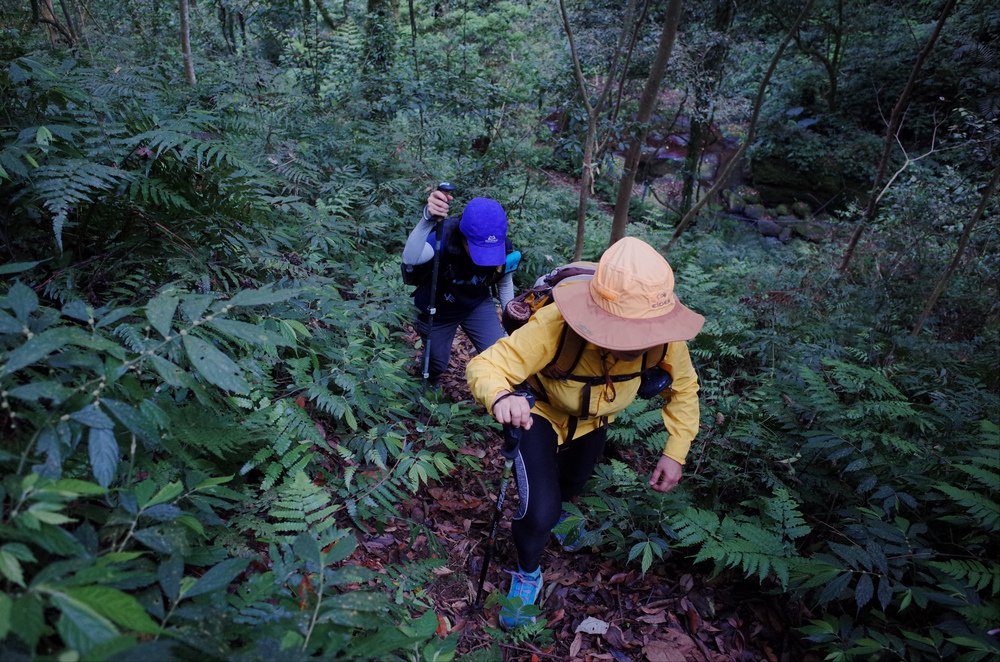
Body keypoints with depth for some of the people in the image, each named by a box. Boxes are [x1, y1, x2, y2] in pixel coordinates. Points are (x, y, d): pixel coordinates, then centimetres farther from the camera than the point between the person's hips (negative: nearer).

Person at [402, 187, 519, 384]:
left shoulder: (503, 247, -25)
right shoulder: (444, 237, -37)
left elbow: (505, 283, -3)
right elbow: (410, 259, -59)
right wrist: (428, 219, -73)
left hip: (478, 306, 2)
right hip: (436, 310, -2)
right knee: (436, 365, 17)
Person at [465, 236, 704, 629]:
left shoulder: (664, 338, -32)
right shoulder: (555, 326, -45)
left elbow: (684, 388, -13)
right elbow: (484, 366, -45)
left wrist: (675, 452, -21)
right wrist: (500, 396, -67)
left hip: (594, 420, 4)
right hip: (539, 414, -4)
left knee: (573, 484, 30)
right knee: (540, 512, -19)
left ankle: (554, 511, 70)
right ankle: (527, 573, 17)